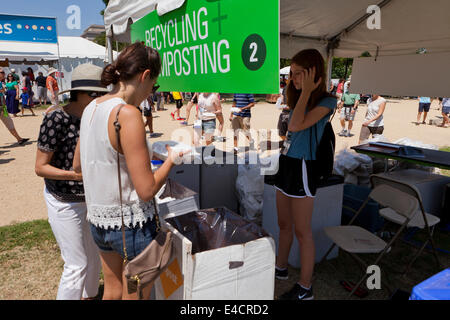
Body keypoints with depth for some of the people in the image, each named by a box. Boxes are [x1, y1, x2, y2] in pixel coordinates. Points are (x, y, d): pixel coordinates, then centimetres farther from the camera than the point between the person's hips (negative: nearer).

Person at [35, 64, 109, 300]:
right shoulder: (56, 119, -21)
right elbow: (41, 167, -17)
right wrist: (75, 175, -29)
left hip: (91, 198, 7)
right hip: (65, 203, -7)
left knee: (94, 254, 21)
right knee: (77, 264, 1)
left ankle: (89, 294, 44)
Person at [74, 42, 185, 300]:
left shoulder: (92, 107, 2)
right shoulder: (128, 114, -22)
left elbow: (77, 165, 15)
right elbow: (147, 190, -22)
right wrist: (172, 159, -8)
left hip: (98, 220, 8)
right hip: (131, 223, -8)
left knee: (112, 291, 27)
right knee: (136, 295, 15)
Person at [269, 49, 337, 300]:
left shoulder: (327, 101, -10)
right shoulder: (299, 100, 13)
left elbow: (297, 125, -23)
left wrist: (306, 90, -16)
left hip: (303, 168, -8)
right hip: (286, 165, 8)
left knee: (302, 231, 1)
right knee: (284, 224, 19)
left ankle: (305, 288, 17)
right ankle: (281, 268, 38)